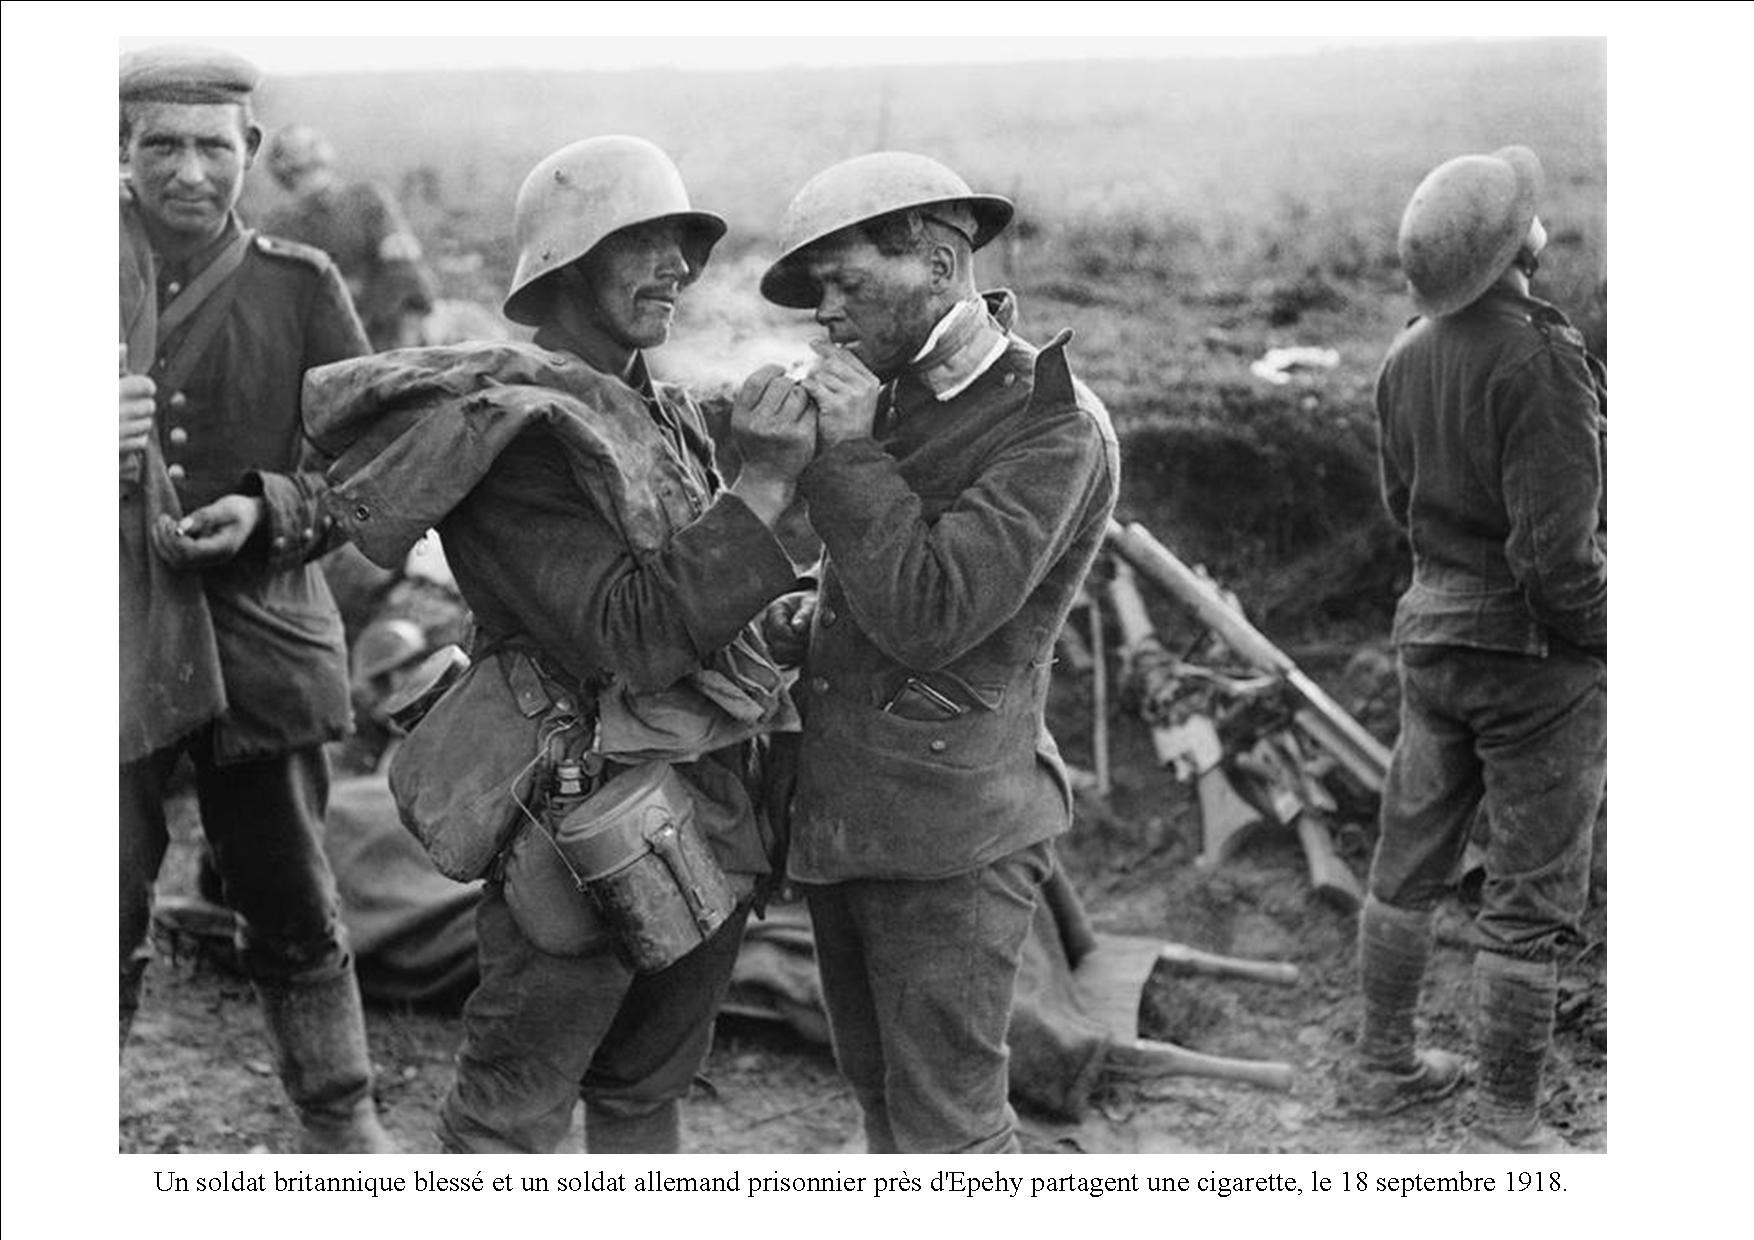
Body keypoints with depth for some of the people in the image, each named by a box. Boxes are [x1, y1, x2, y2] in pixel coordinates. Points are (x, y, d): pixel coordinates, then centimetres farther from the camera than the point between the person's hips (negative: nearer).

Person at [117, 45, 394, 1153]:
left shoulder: (300, 288, 2)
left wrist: (269, 509, -16)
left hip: (262, 634, 0)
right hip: (115, 639, 0)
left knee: (293, 910, 11)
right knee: (110, 917, 5)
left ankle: (342, 1124, 27)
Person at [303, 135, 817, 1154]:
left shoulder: (661, 411, 10)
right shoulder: (516, 435, -16)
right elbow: (635, 635, -25)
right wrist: (766, 482, -27)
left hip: (713, 814, 8)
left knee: (651, 1087, 20)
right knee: (514, 1111, 4)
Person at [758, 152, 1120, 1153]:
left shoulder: (1056, 427, -13)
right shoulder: (895, 397, 10)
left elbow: (930, 617, -21)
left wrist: (849, 450, -15)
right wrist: (813, 617, 6)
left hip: (949, 831, -8)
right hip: (836, 812, 8)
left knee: (948, 1128, -2)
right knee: (885, 1102, 18)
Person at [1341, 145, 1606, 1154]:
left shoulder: (1411, 355, 2)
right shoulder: (1542, 360, -22)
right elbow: (1559, 556, -23)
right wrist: (1607, 632, -7)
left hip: (1433, 633, 8)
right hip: (1536, 652, -7)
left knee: (1411, 861, 18)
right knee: (1532, 898, 4)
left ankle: (1385, 1062, 33)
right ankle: (1510, 1123, 13)